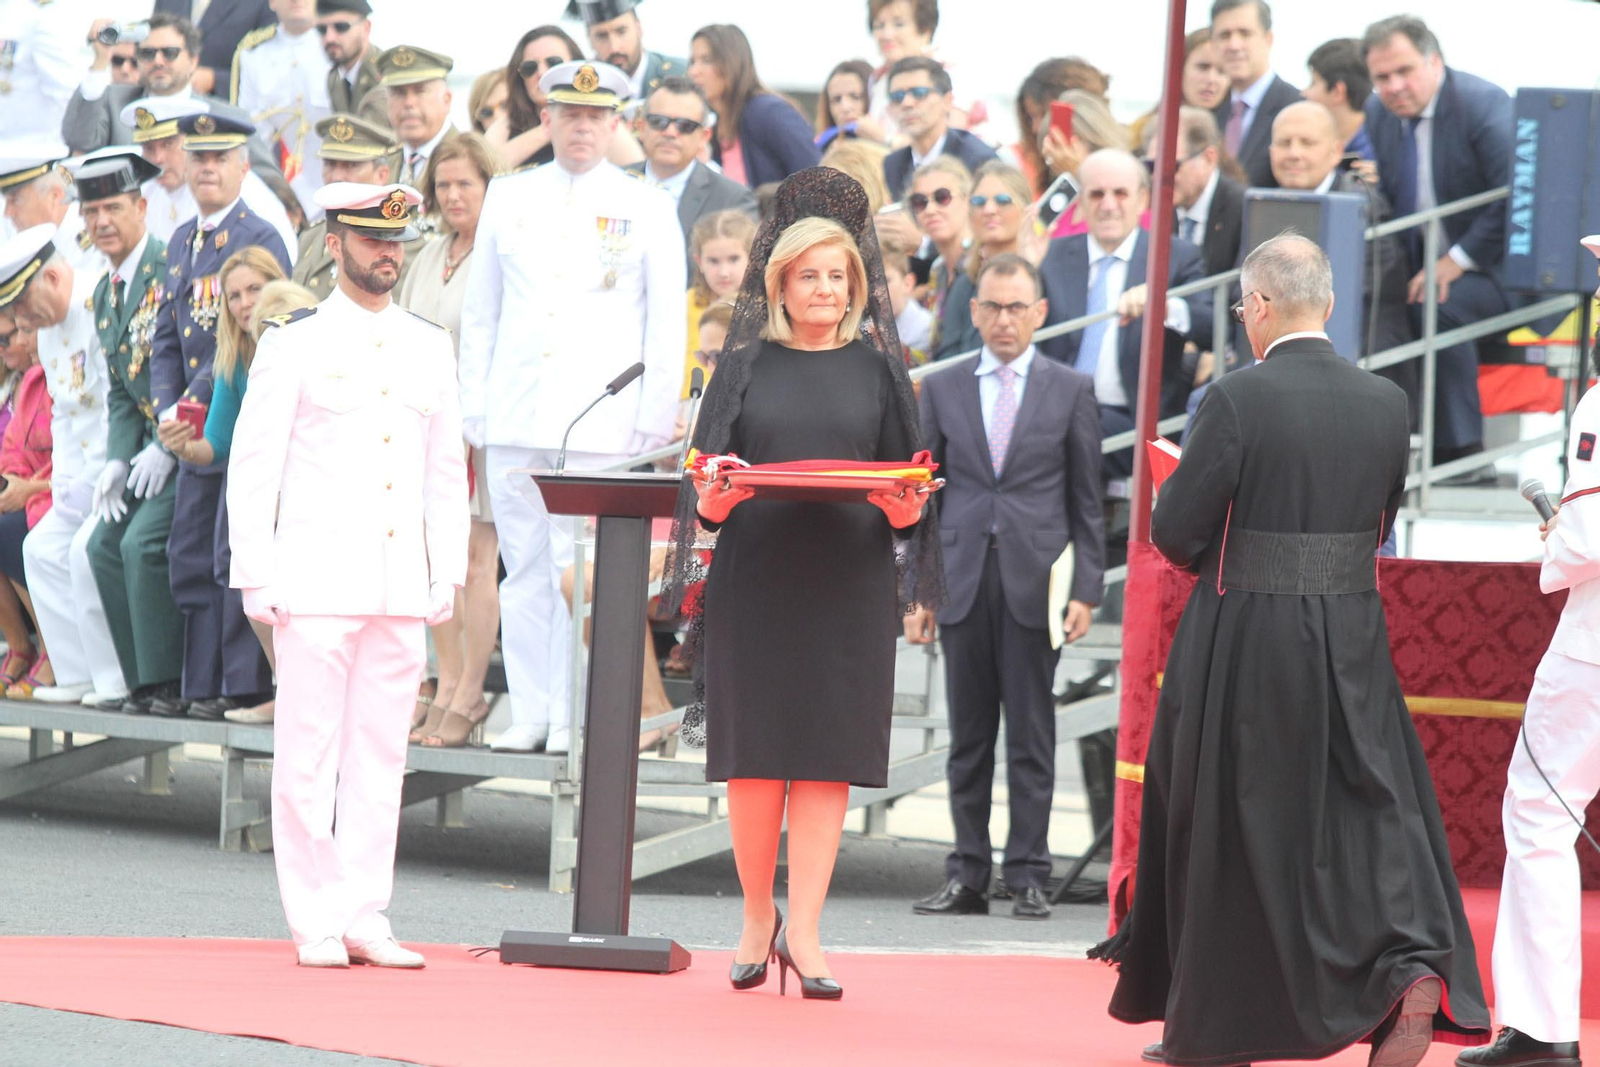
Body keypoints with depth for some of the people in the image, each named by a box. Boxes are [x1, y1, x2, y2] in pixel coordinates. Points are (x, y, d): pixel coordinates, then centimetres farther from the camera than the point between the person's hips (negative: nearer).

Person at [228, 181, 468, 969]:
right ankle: (314, 923, 2)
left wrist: (448, 571, 10)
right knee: (308, 754, -3)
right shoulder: (295, 341, 0)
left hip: (402, 587, 4)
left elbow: (447, 469, 17)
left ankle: (364, 917, 8)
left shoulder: (430, 347, 13)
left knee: (381, 753, 4)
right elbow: (253, 461, -2)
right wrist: (256, 575, -7)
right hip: (316, 579, -4)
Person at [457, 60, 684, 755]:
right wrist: (473, 410, 9)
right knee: (523, 571, 2)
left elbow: (666, 325, 4)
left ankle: (573, 718, -1)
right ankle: (528, 714, 7)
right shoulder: (507, 199, 13)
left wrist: (653, 422, -2)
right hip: (514, 422, 3)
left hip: (601, 425, -3)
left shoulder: (647, 209, 5)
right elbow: (478, 313, 16)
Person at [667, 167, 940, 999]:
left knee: (828, 751, -4)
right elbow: (706, 481, 4)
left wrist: (904, 508, -14)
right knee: (755, 749, 1)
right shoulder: (746, 364, 7)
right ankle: (758, 917, 15)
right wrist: (715, 498, -18)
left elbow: (907, 485, 9)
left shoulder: (876, 369, 9)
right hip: (755, 578, 0)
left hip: (847, 583, 0)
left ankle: (802, 929, -5)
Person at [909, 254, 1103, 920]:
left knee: (1031, 738, 0)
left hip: (1034, 585, -2)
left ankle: (1028, 877, 3)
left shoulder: (1071, 390, 6)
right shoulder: (943, 390, 10)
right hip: (963, 583, 2)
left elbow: (1087, 499, 5)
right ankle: (967, 877, 9)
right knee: (968, 738, 5)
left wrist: (1086, 590, -2)